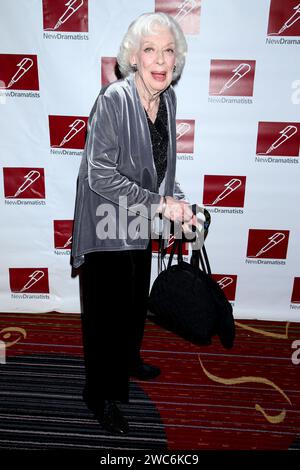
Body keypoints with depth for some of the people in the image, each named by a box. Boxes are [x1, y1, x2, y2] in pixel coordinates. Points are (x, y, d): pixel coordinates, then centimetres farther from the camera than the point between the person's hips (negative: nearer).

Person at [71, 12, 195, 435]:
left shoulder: (168, 99, 1)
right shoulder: (113, 100, -21)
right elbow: (101, 174, -24)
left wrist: (177, 201, -5)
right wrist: (160, 203, -22)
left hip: (140, 222, 7)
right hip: (107, 224, -7)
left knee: (136, 299, 22)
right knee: (108, 309, 5)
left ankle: (128, 360, 50)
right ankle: (102, 395, 28)